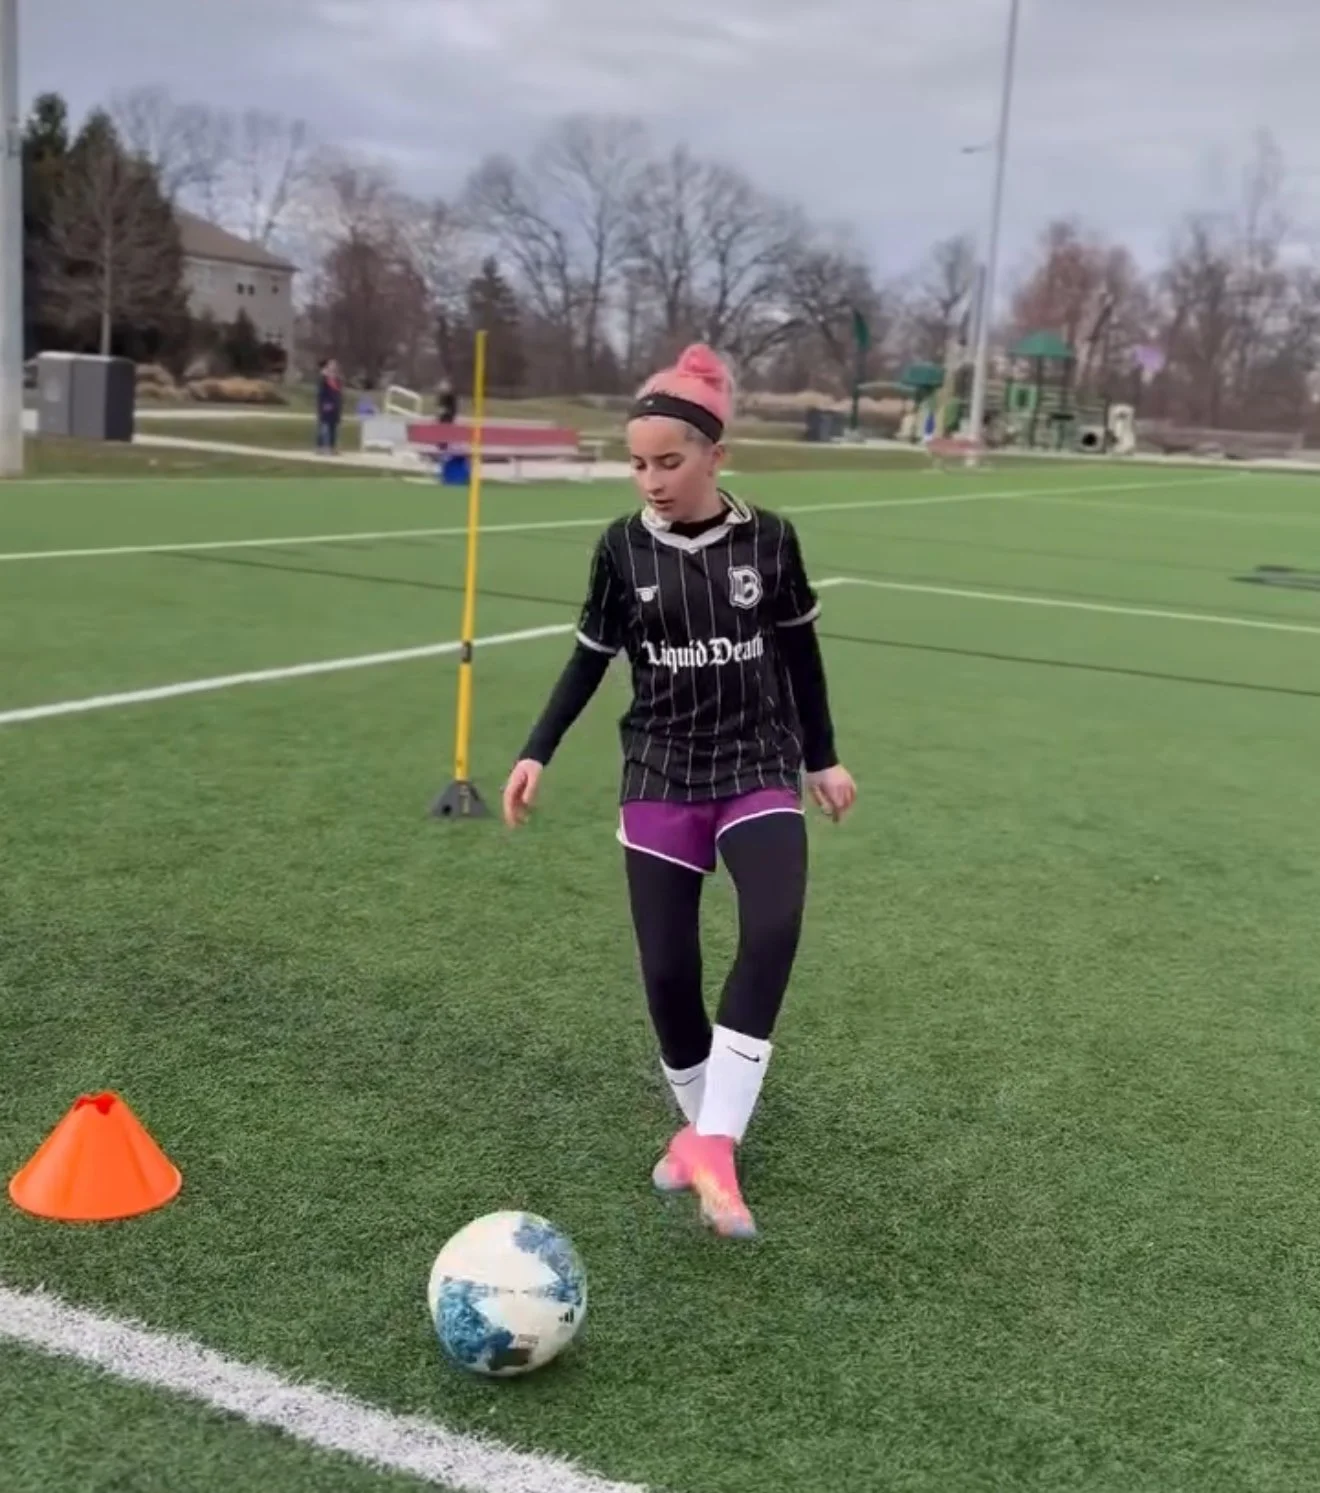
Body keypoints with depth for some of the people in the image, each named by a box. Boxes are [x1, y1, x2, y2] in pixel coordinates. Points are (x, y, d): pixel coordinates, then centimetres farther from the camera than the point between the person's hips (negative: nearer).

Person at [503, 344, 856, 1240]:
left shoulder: (768, 539, -6)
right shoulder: (623, 548, -4)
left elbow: (800, 654, 7)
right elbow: (592, 658, 6)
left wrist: (823, 758, 12)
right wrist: (538, 754, -2)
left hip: (758, 769, -1)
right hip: (661, 779, 1)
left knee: (774, 930, -26)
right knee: (667, 969, -1)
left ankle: (713, 1141, -20)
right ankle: (705, 1125, 24)